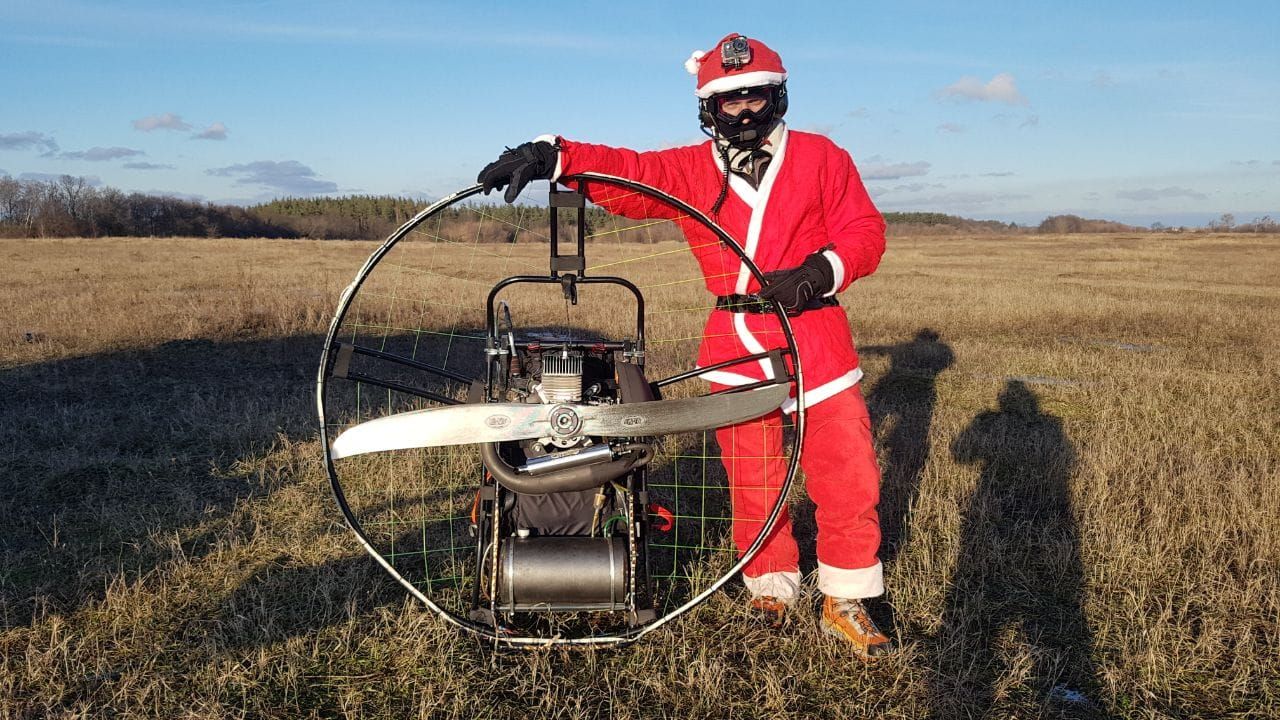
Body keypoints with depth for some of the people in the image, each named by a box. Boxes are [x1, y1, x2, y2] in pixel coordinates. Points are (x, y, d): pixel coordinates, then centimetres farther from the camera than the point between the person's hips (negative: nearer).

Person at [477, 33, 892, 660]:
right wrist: (550, 155, -25)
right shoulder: (691, 170, 7)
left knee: (848, 479, 0)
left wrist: (819, 271, -20)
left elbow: (865, 233, 0)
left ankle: (845, 604, 18)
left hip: (818, 341, 0)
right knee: (753, 485, 8)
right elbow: (626, 171, -7)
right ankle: (770, 593, 27)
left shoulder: (821, 158, 5)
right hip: (736, 350, 1)